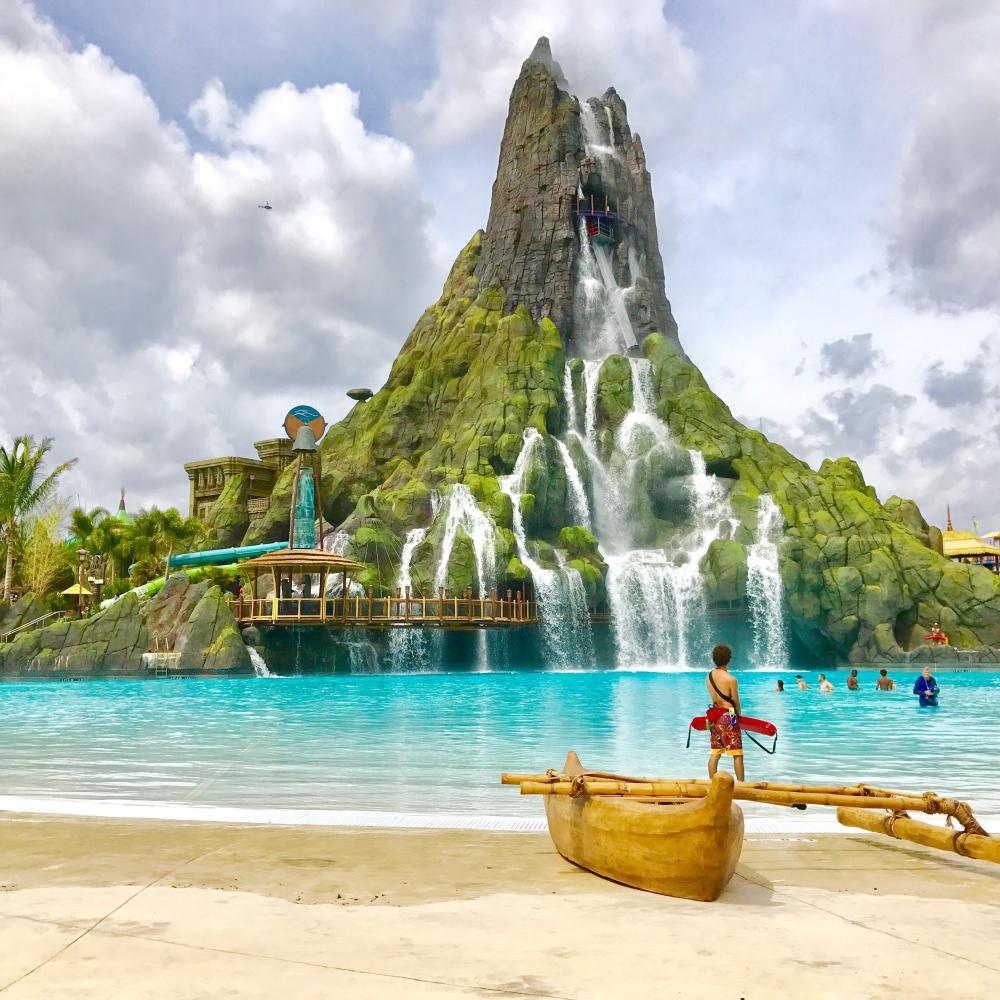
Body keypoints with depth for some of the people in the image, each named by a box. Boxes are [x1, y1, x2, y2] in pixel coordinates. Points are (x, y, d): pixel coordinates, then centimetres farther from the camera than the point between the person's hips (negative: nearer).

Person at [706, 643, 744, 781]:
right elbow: (736, 703, -6)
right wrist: (738, 715, 13)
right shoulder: (731, 679, -16)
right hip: (728, 717, -7)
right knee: (737, 754, 2)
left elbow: (714, 698, 8)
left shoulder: (709, 676, 3)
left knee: (714, 753, 12)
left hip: (714, 717, 7)